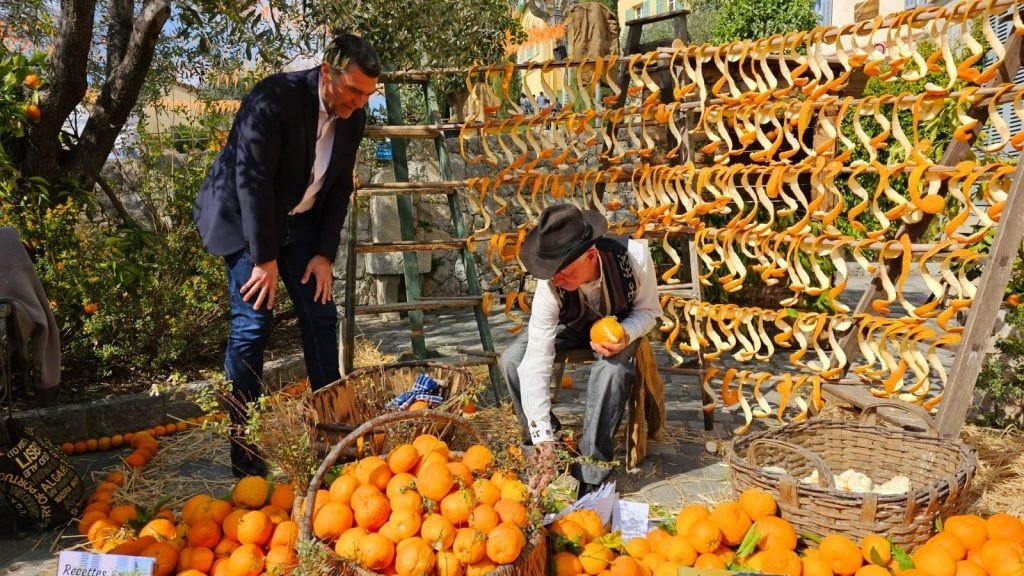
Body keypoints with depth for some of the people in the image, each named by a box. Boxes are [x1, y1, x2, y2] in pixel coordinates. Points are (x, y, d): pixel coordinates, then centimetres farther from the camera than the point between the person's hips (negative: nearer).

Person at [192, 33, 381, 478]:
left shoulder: (352, 117, -6)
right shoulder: (275, 98, -25)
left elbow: (340, 187, 1)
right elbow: (251, 180, -25)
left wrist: (325, 254, -5)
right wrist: (265, 259, -22)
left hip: (300, 223, 6)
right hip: (244, 218, -6)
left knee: (321, 318, 3)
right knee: (252, 324, -11)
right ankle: (245, 455, -2)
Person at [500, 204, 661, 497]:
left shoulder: (634, 256, -36)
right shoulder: (550, 286, -34)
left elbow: (648, 310, -14)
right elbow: (536, 363, -34)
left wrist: (626, 335, -38)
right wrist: (543, 440, -38)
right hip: (571, 327, 2)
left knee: (612, 366, -36)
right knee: (513, 360, -23)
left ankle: (591, 474, -23)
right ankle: (554, 447, -2)